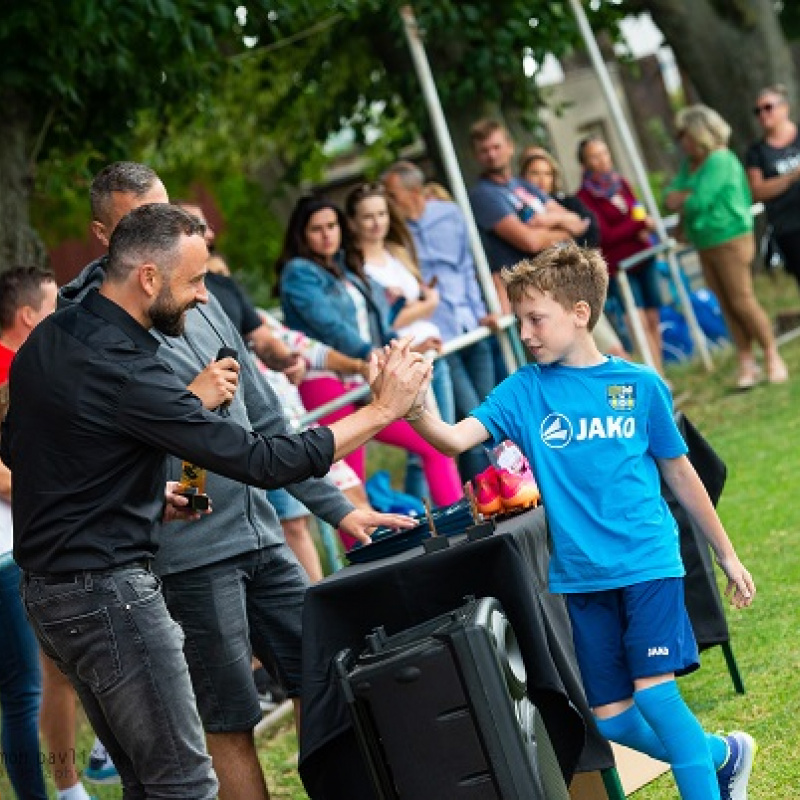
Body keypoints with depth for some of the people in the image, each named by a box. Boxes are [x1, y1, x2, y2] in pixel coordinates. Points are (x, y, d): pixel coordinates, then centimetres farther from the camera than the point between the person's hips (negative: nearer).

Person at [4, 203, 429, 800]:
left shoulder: (48, 337, 6)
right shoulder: (126, 373, -22)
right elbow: (264, 461, -22)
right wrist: (383, 409, -15)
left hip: (48, 587, 10)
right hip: (108, 593, -10)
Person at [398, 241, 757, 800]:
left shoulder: (639, 385, -1)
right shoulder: (524, 391, 0)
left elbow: (678, 472, 8)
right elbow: (455, 439, -14)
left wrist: (727, 555, 13)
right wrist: (415, 412, -35)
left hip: (648, 562, -3)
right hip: (579, 576, 3)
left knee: (653, 690, -14)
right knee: (609, 716, 7)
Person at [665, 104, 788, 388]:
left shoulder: (719, 161, -16)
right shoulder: (689, 164, 12)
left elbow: (698, 203, -22)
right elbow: (670, 198, 6)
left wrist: (682, 199, -3)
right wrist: (689, 197, -12)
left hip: (731, 240, -8)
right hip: (706, 245, 8)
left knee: (742, 302, -8)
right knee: (727, 306, 6)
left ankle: (773, 357, 3)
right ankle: (746, 364, 9)